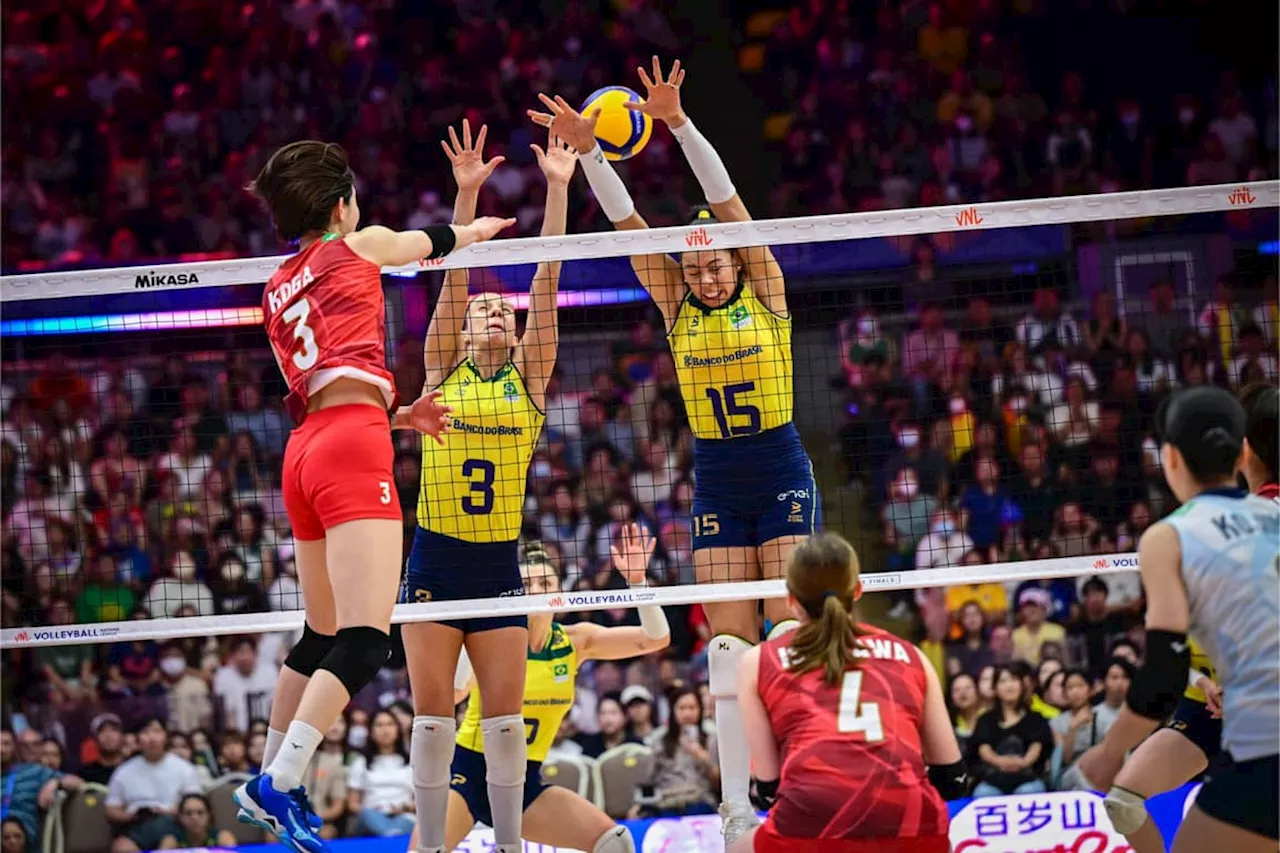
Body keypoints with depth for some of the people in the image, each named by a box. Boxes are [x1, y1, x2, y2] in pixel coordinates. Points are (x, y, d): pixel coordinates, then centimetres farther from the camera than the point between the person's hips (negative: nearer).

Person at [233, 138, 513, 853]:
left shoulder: (277, 292, 23)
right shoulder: (358, 246, 6)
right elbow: (437, 241, 25)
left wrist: (404, 415, 24)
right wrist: (482, 227, 45)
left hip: (305, 448, 8)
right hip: (352, 449, -8)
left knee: (323, 634, 22)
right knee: (365, 639, -15)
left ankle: (270, 781, 27)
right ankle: (280, 786, -26)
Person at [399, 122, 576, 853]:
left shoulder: (529, 381, 7)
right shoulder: (442, 373, 5)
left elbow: (546, 283, -1)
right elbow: (454, 278, -5)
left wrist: (559, 189, -7)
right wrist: (468, 194, -15)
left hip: (498, 566, 1)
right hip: (434, 560, -1)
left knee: (506, 716, 1)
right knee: (433, 714, 0)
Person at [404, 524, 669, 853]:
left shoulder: (574, 642, -2)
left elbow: (656, 638, -8)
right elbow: (453, 691, -35)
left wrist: (636, 579, -22)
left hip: (525, 782, 4)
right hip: (469, 772, -4)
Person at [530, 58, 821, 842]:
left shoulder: (767, 294, -1)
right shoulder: (678, 312, 6)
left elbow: (726, 200, -12)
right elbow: (628, 221, -2)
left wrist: (679, 124, -21)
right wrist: (589, 150, -12)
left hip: (782, 474, -3)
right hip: (716, 482, 3)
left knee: (791, 633, -7)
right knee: (730, 639, -1)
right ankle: (735, 799, -2)